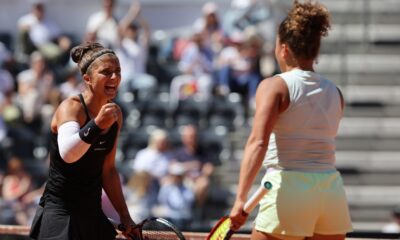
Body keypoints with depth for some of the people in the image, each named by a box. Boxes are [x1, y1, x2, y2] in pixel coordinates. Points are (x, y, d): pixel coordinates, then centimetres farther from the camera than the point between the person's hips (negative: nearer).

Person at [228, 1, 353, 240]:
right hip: (332, 189, 5)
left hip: (289, 187, -5)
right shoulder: (334, 92, 11)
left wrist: (241, 198, -23)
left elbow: (258, 143, -17)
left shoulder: (274, 86, -6)